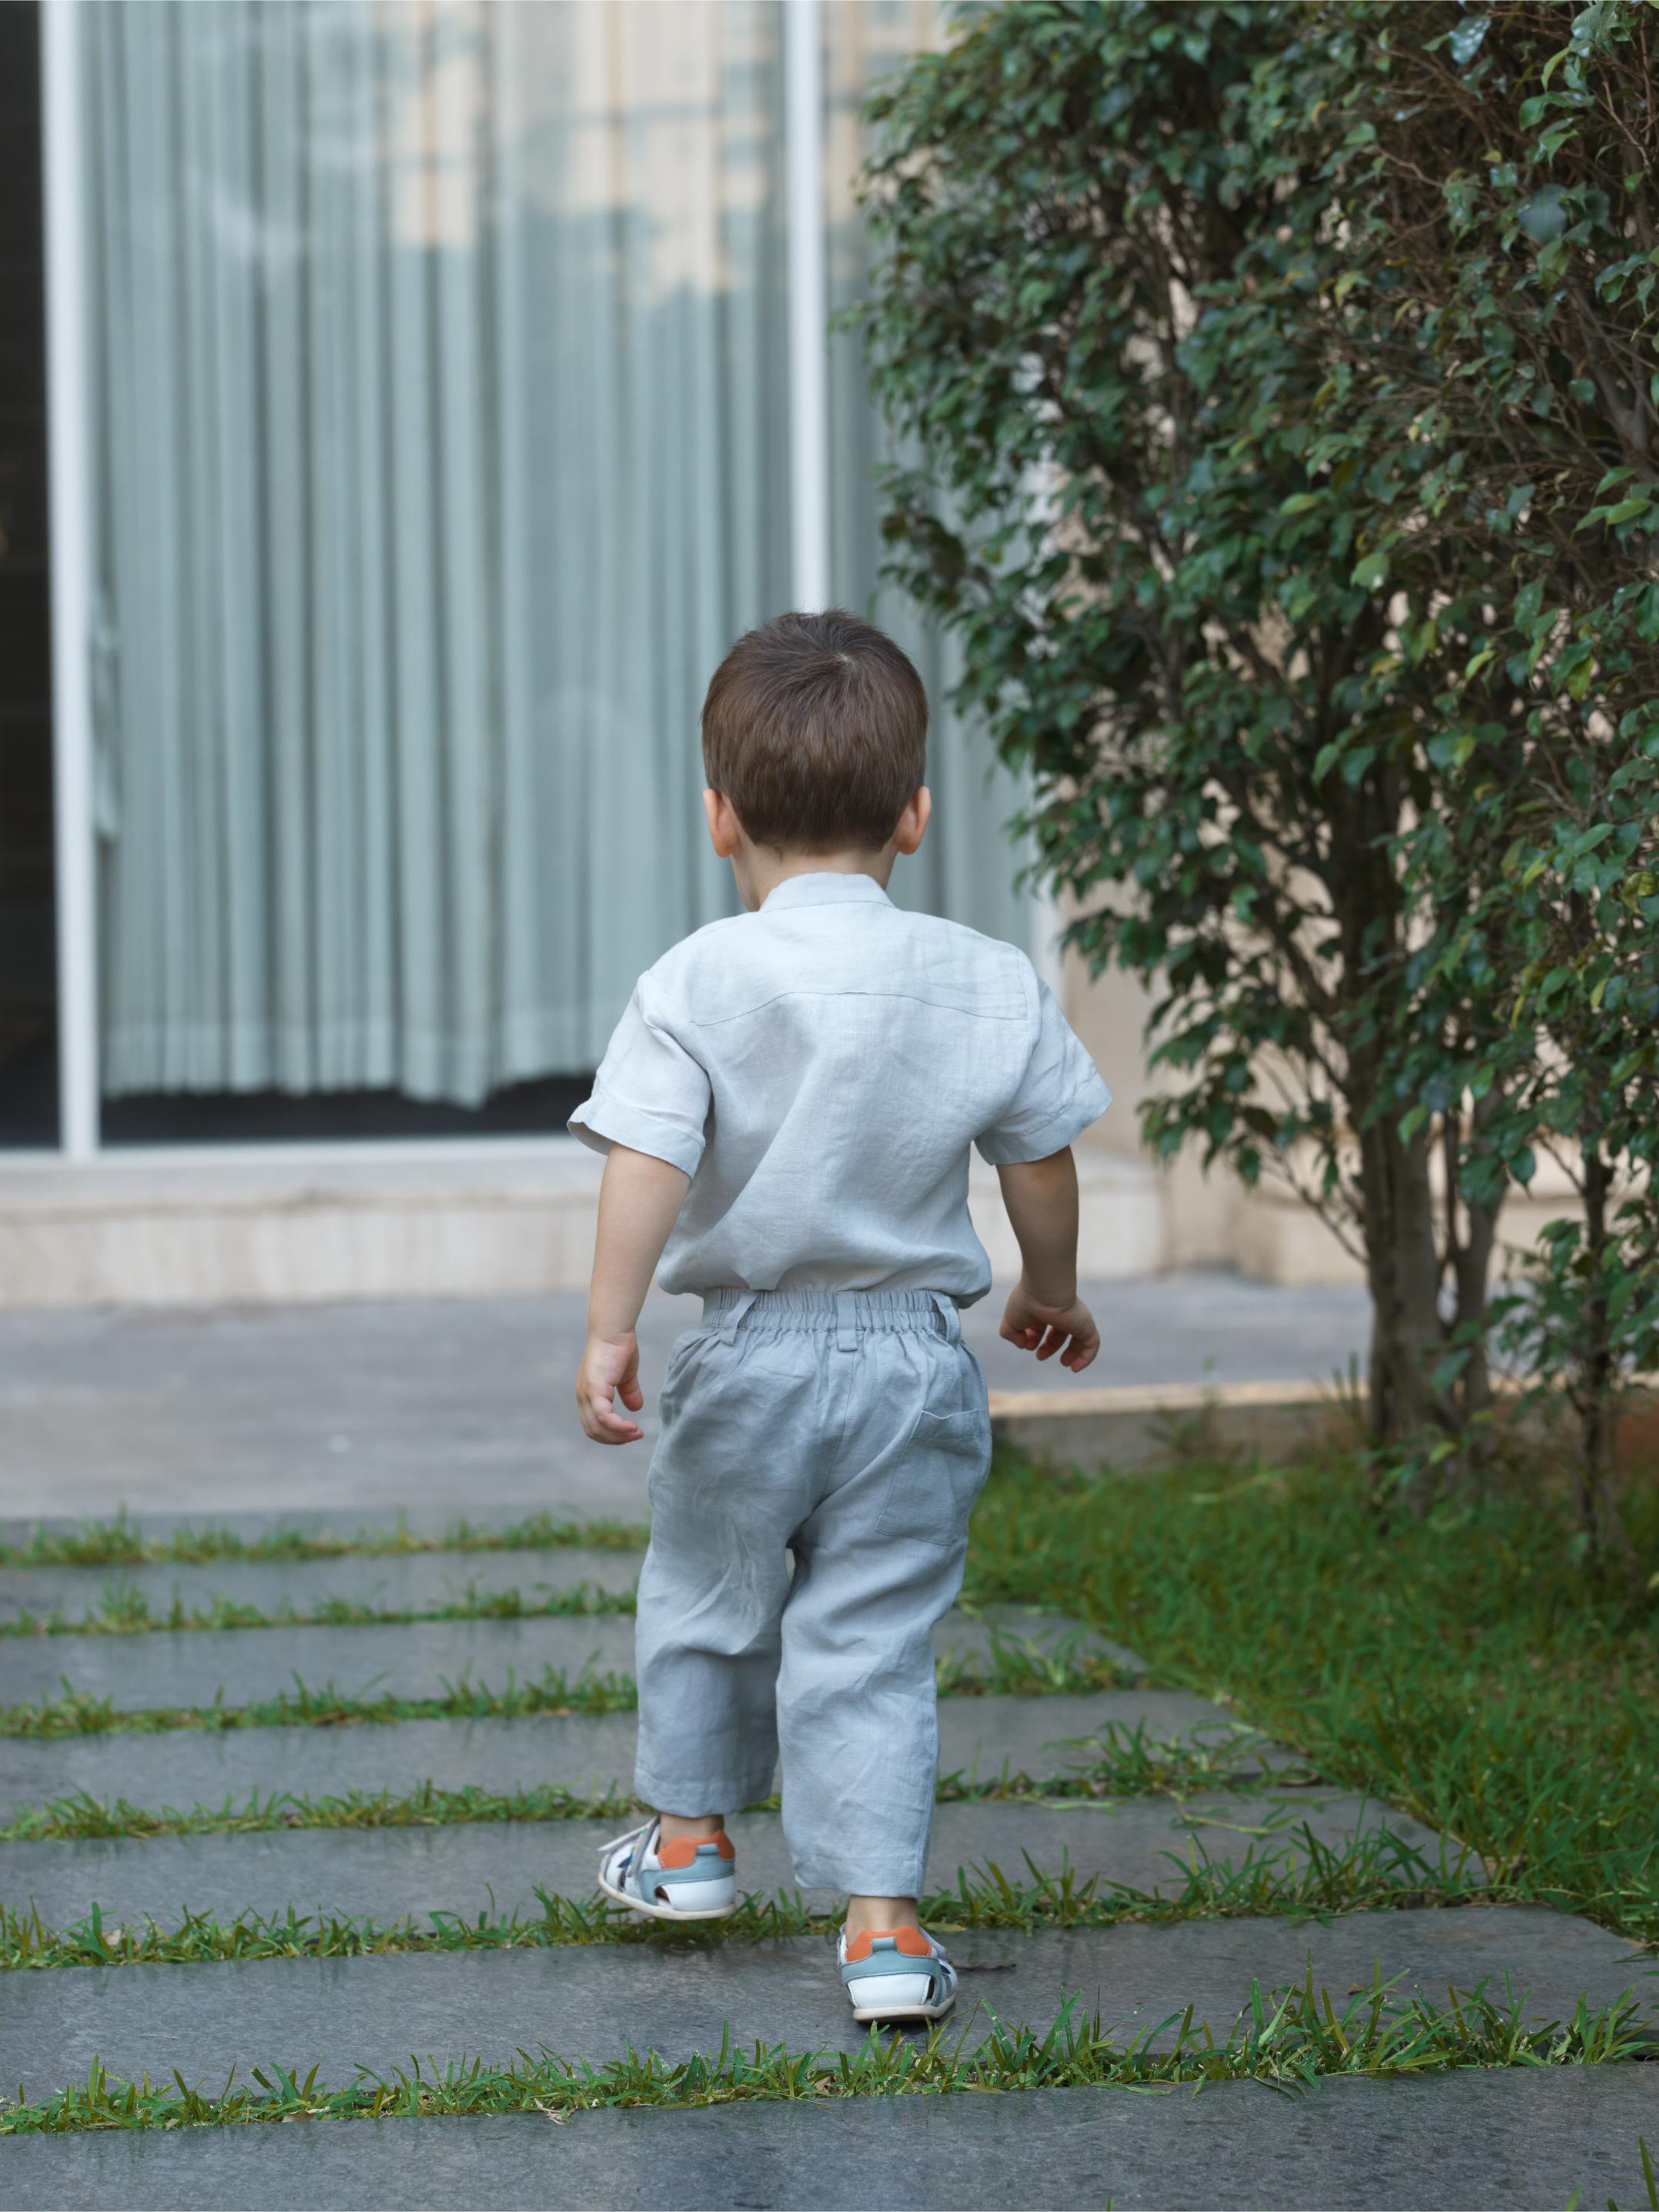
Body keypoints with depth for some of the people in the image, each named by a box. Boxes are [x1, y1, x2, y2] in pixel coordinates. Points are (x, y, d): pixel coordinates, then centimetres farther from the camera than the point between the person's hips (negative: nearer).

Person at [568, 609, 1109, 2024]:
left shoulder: (695, 987, -9)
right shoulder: (989, 987, -2)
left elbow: (647, 1166, -17)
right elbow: (1041, 1164, 7)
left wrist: (609, 1328, -15)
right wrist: (1053, 1295, 23)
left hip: (748, 1361, -1)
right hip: (916, 1361, 1)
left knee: (708, 1601, 21)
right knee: (872, 1643, 5)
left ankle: (689, 1836, 38)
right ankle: (881, 1918, -3)